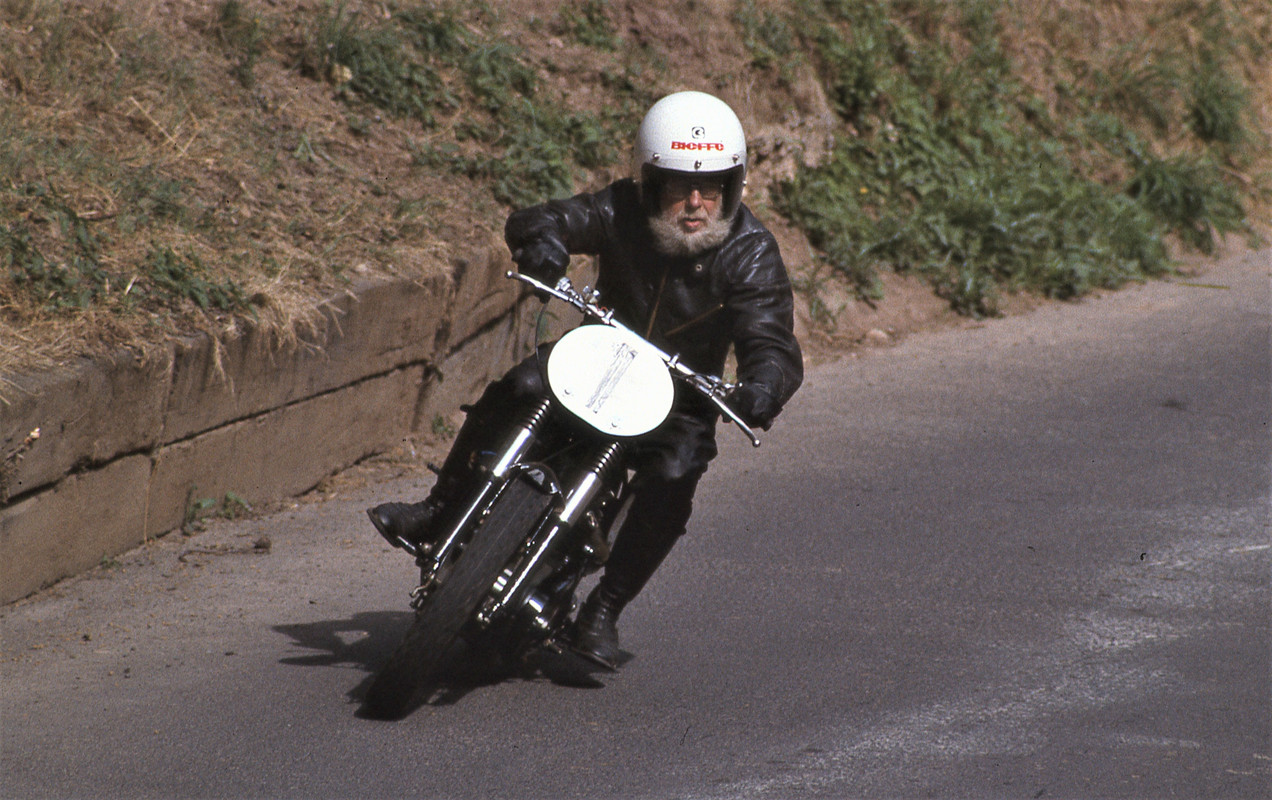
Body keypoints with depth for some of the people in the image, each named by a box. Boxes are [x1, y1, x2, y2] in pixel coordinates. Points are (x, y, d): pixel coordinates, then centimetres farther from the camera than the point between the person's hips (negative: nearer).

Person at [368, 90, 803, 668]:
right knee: (517, 389, -26)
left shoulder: (751, 253, -15)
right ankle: (438, 510, -17)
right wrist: (542, 242, -40)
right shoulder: (621, 211, -11)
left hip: (682, 398, -1)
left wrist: (762, 387, -47)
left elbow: (773, 344, -21)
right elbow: (532, 223, -12)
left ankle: (603, 610, -19)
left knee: (672, 477, -30)